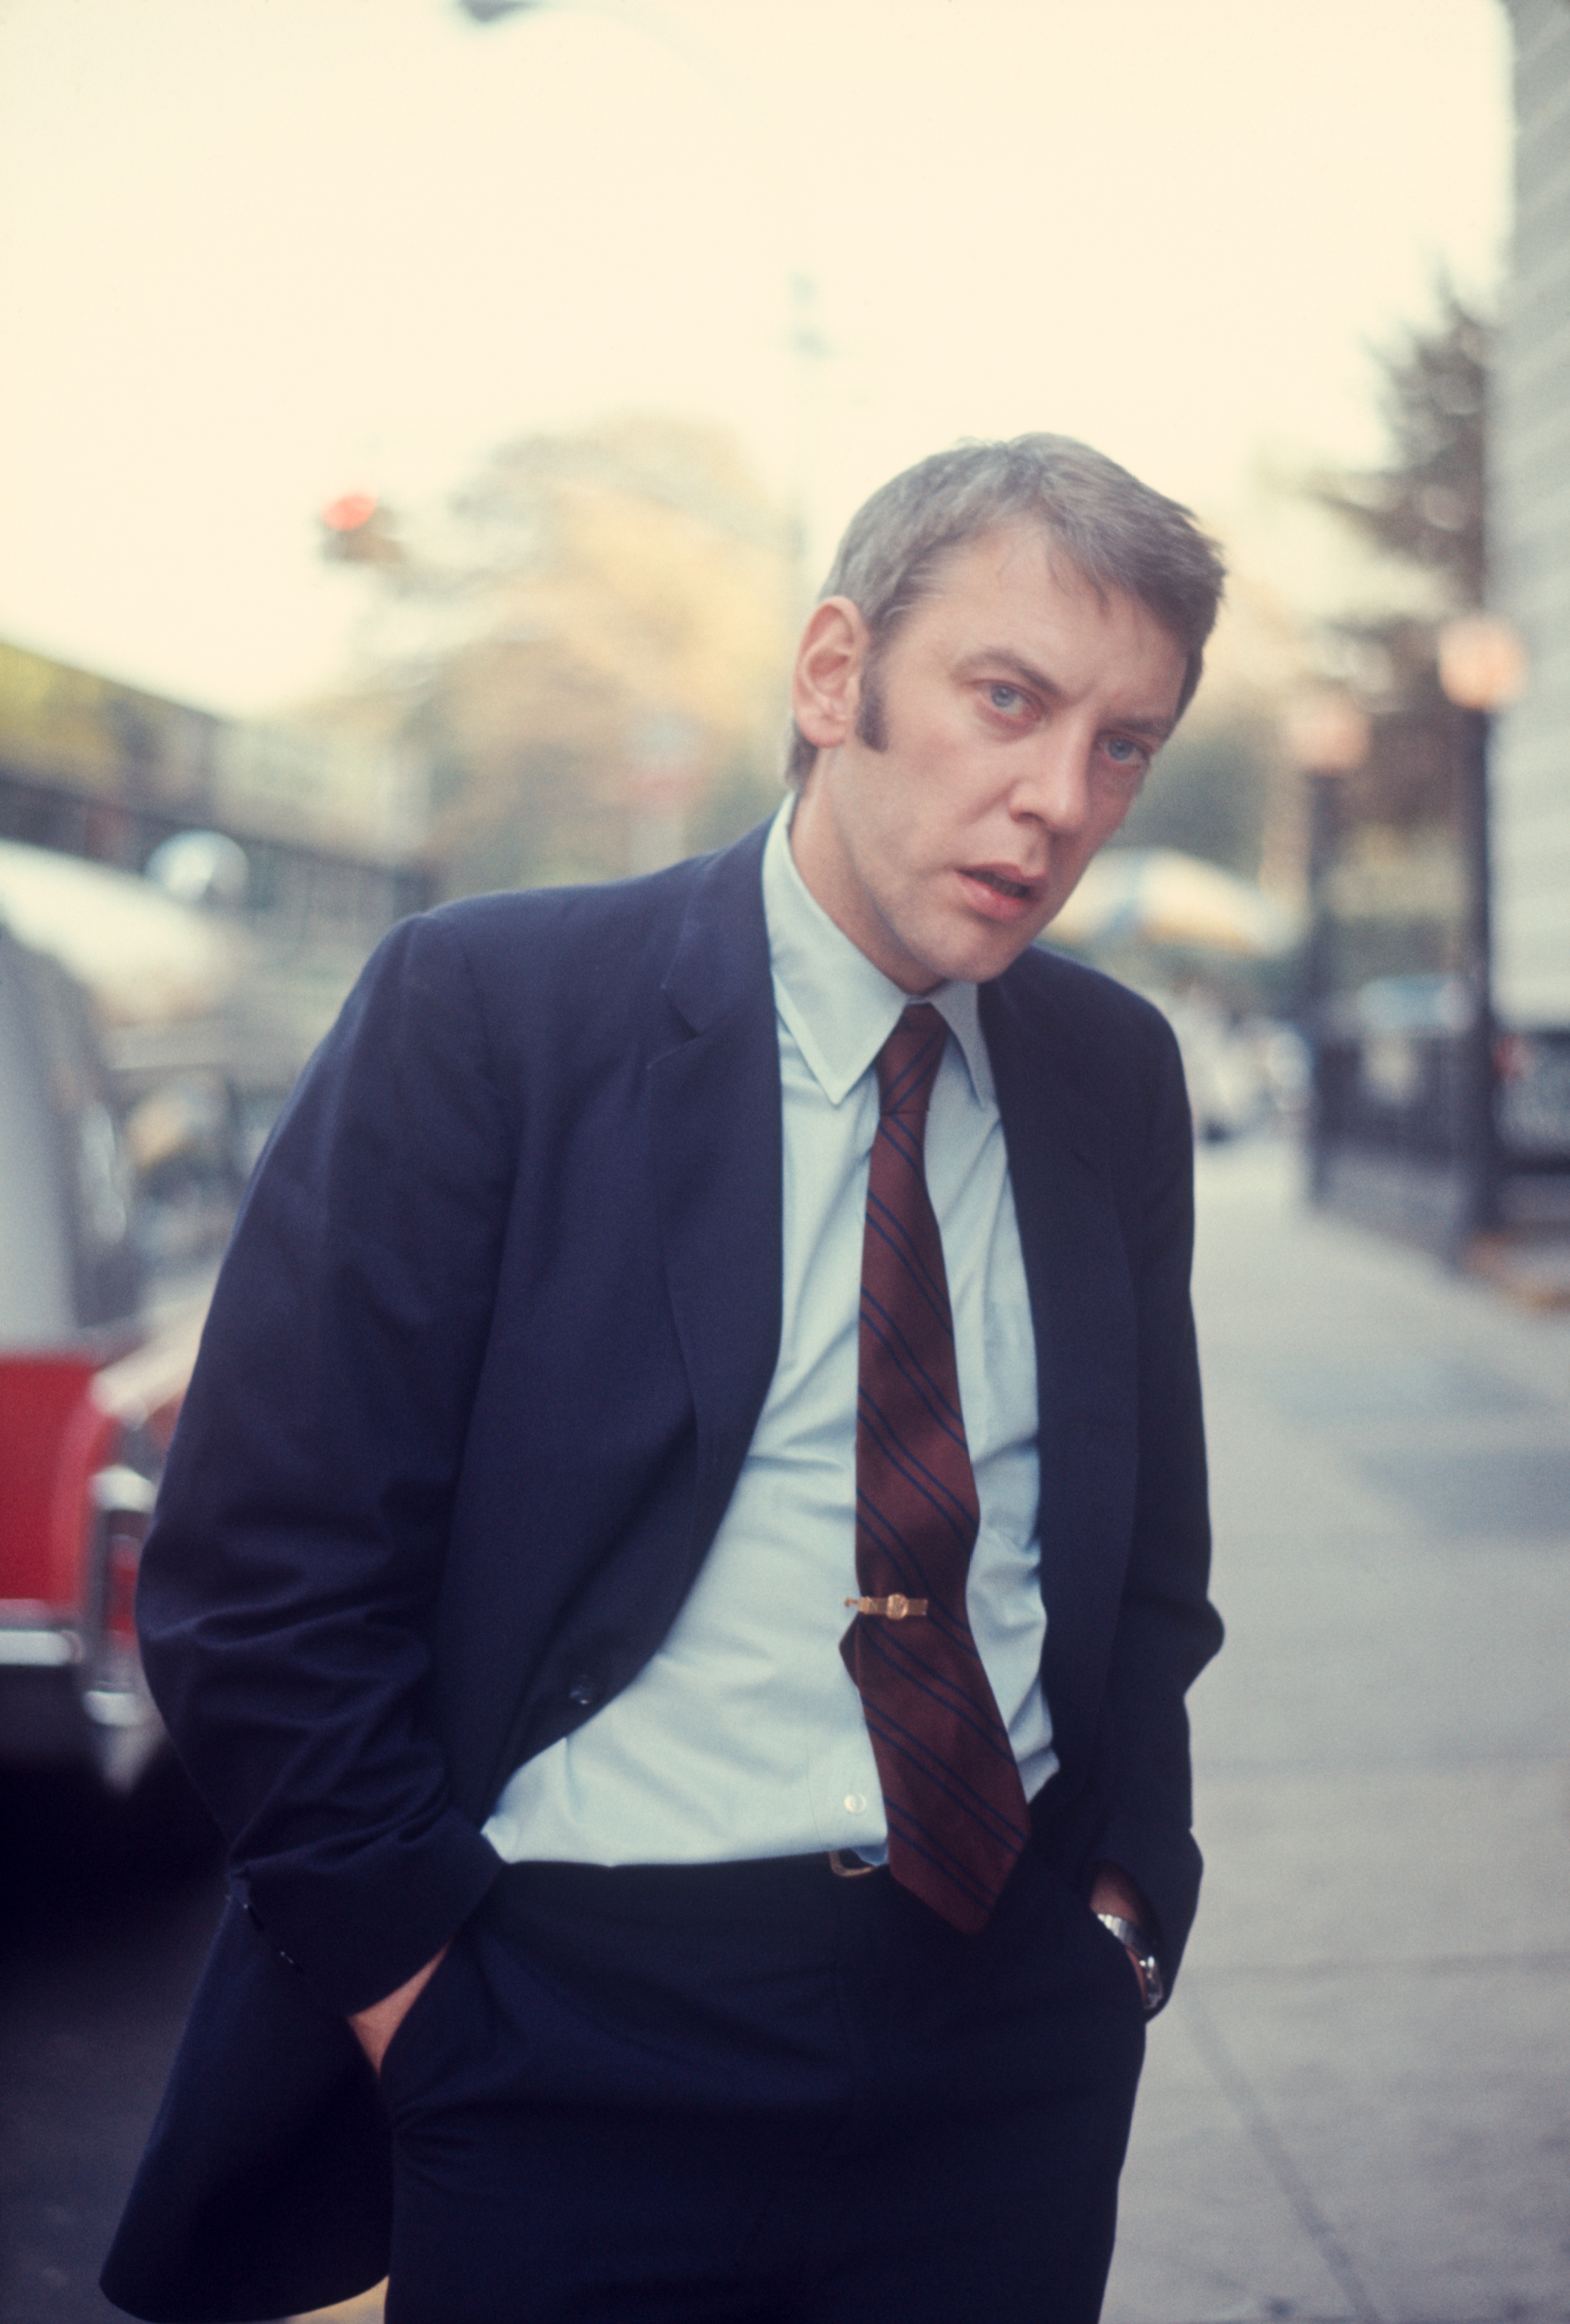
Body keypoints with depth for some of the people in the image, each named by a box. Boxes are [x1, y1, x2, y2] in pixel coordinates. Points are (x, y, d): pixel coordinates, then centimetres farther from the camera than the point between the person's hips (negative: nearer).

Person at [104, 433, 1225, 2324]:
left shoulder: (1114, 1074, 5)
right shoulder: (479, 1012, -10)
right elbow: (261, 1579, -11)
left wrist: (1128, 1903, 6)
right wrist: (424, 2004, -10)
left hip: (1014, 2042, 4)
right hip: (577, 2063, -4)